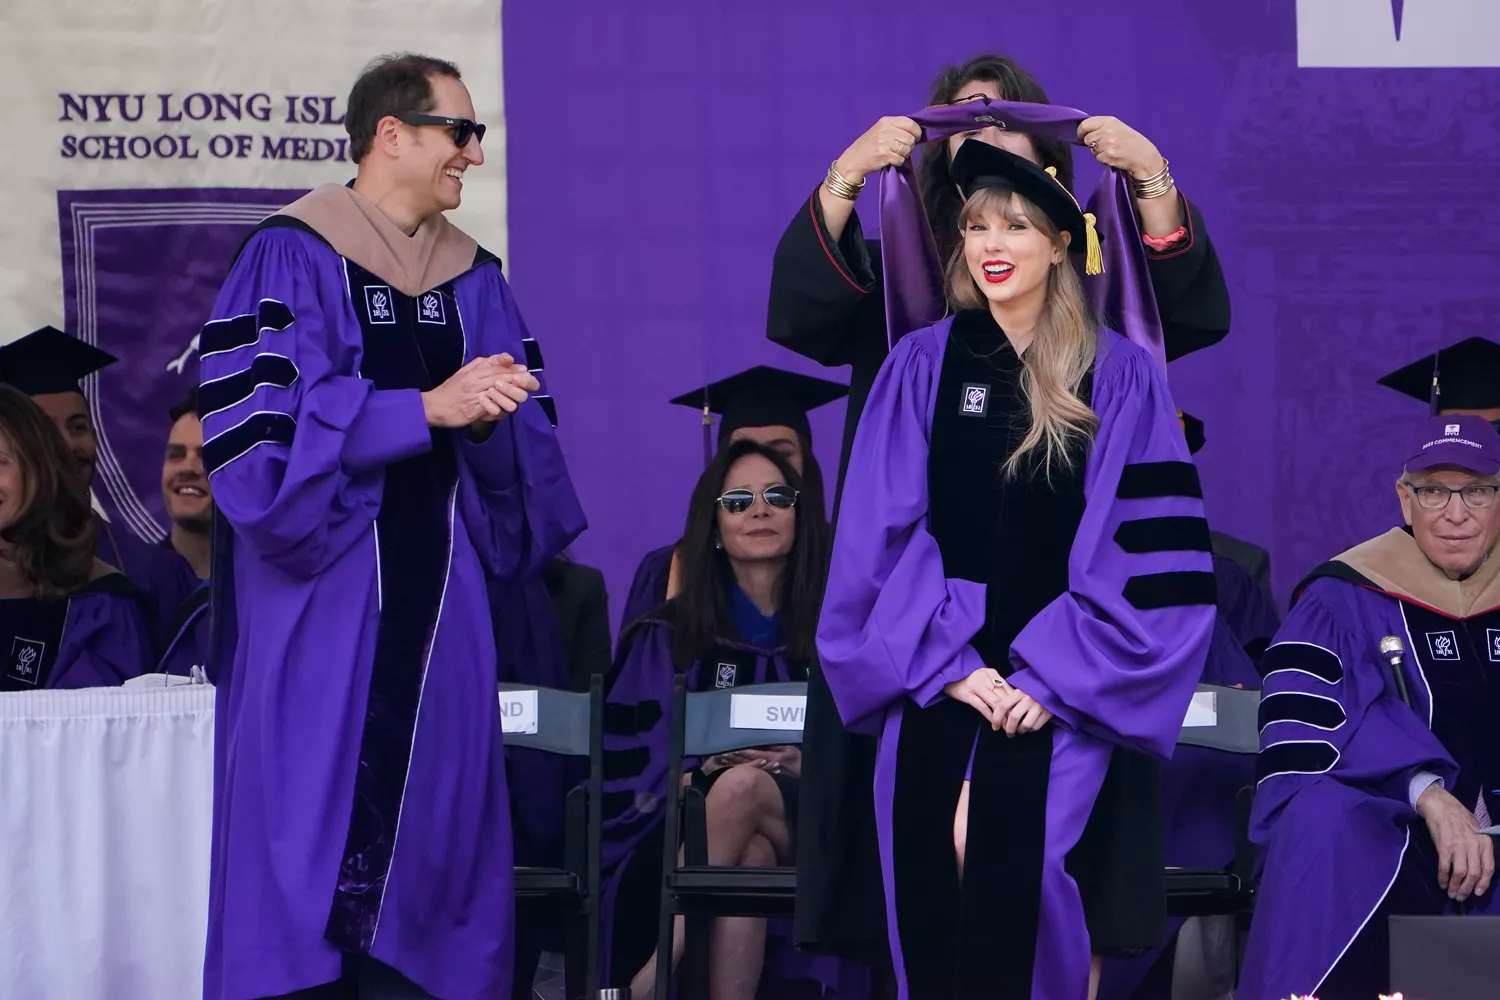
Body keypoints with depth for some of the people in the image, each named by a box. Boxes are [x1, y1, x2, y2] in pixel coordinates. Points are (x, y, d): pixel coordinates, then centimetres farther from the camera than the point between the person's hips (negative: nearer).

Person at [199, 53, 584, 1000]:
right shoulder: (291, 258, -4)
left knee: (428, 823, 4)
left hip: (438, 595, 5)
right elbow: (260, 429, -14)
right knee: (316, 817, -6)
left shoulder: (475, 279, 13)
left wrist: (486, 421, -10)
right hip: (323, 596, -5)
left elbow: (528, 453, 12)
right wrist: (426, 408, -17)